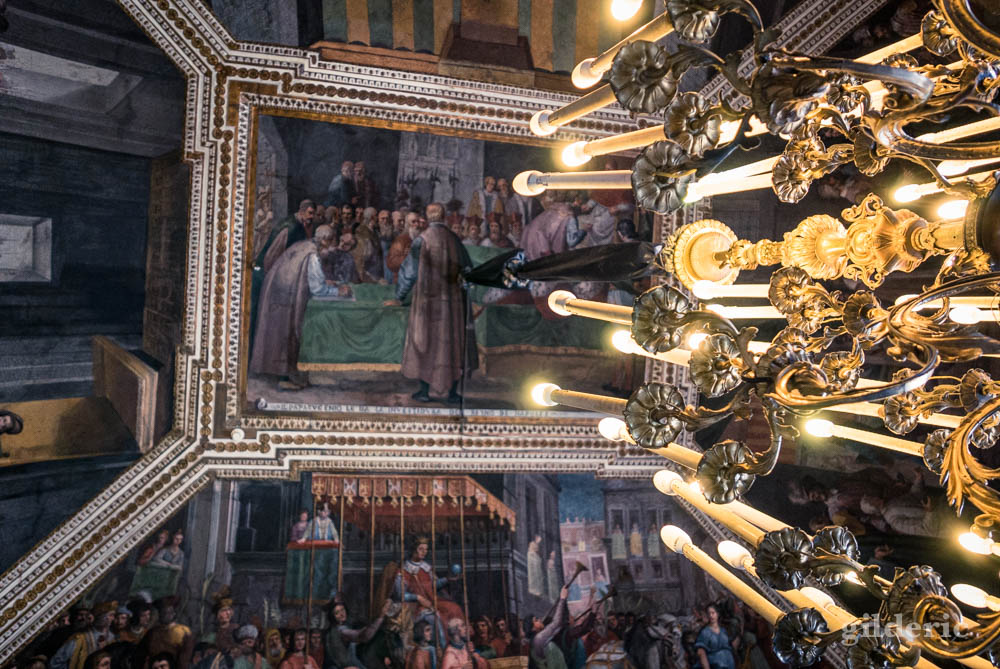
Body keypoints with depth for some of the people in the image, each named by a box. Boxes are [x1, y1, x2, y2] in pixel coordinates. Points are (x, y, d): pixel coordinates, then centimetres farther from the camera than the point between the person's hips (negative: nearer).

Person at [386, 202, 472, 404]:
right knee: (451, 342, 7)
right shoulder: (454, 239, 1)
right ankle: (452, 392, 7)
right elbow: (467, 269, 8)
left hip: (427, 298, -2)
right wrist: (458, 283, 24)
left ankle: (424, 391, 9)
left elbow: (409, 271, -2)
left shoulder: (422, 240, -7)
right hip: (451, 300, 2)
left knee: (424, 341, 7)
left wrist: (399, 298, 7)